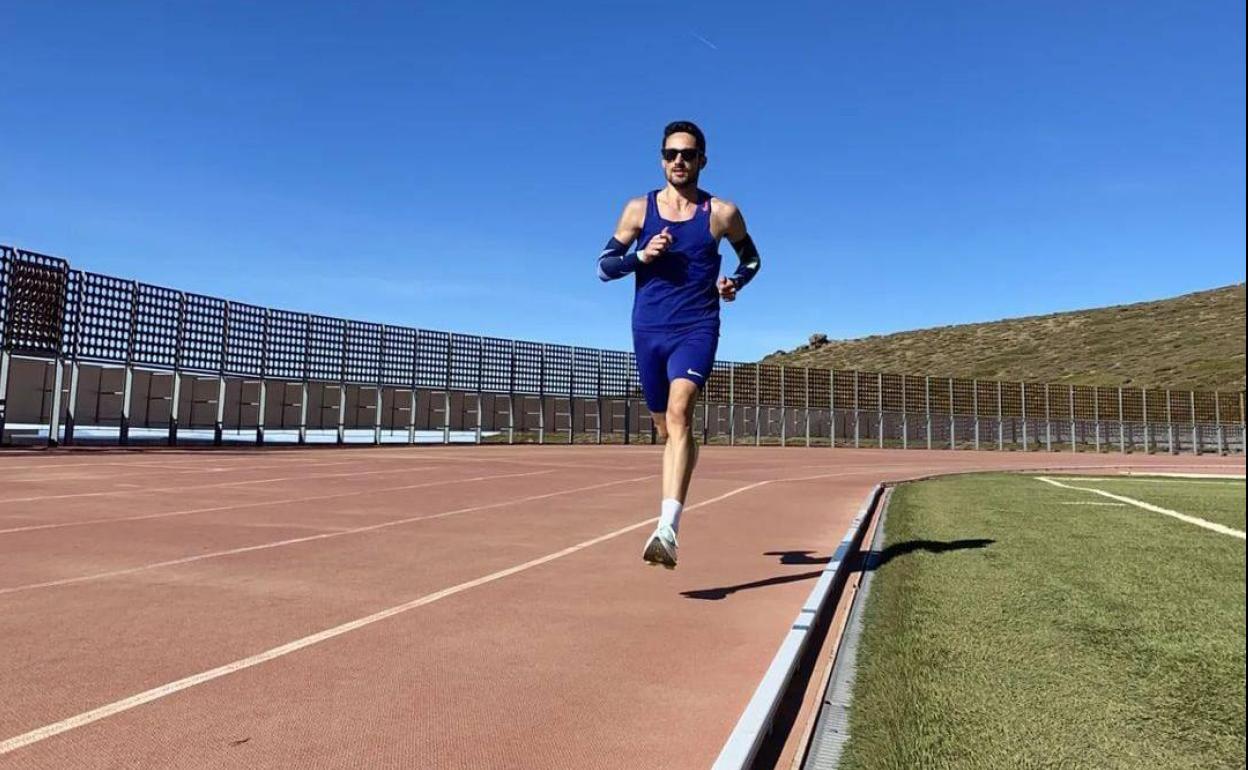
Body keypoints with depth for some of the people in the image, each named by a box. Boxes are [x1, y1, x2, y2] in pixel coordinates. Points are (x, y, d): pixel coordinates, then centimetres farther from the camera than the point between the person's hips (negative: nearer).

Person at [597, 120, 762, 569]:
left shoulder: (721, 214, 2)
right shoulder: (639, 209, 6)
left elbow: (751, 257, 19)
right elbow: (604, 266, 7)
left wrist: (735, 282, -3)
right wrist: (641, 255, -11)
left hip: (697, 330, -3)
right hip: (648, 332, 3)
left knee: (678, 414, -25)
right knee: (665, 429, 13)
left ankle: (667, 529, -33)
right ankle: (671, 516, 38)